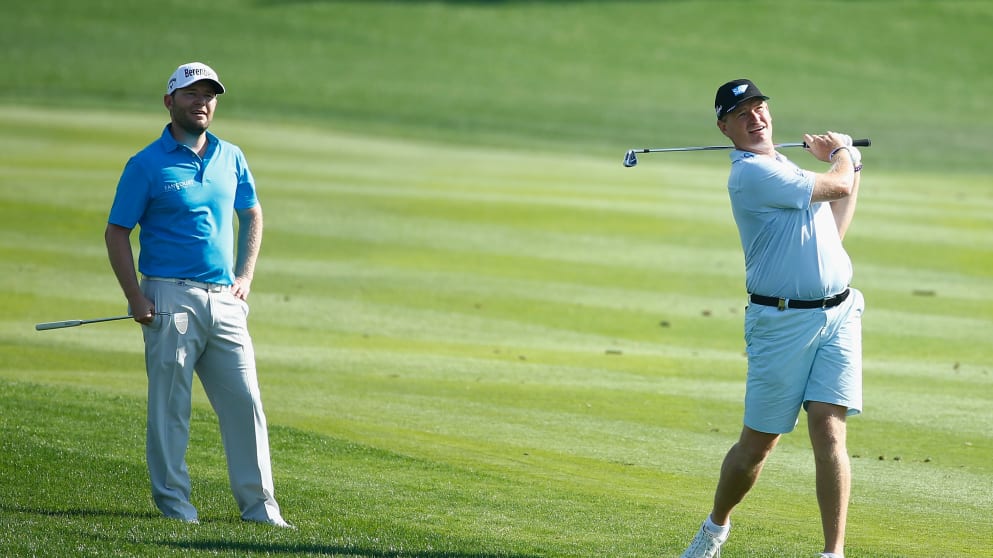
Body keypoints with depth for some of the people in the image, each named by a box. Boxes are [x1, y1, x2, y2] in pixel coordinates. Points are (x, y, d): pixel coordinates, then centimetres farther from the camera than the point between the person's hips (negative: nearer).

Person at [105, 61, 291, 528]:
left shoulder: (230, 158, 12)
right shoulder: (147, 165, -3)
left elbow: (252, 215, 23)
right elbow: (116, 233, -2)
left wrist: (245, 276, 11)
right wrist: (135, 298, -11)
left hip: (225, 301, 5)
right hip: (171, 300, -4)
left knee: (245, 402, 2)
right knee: (169, 407, -3)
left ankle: (258, 506, 7)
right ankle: (174, 505, 4)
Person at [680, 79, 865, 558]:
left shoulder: (786, 169, 18)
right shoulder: (751, 174, -12)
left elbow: (830, 231, 27)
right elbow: (838, 185, -9)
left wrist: (850, 170, 24)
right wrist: (842, 154, 13)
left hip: (839, 313, 6)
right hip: (783, 321, -6)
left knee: (828, 428, -10)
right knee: (757, 443, 4)